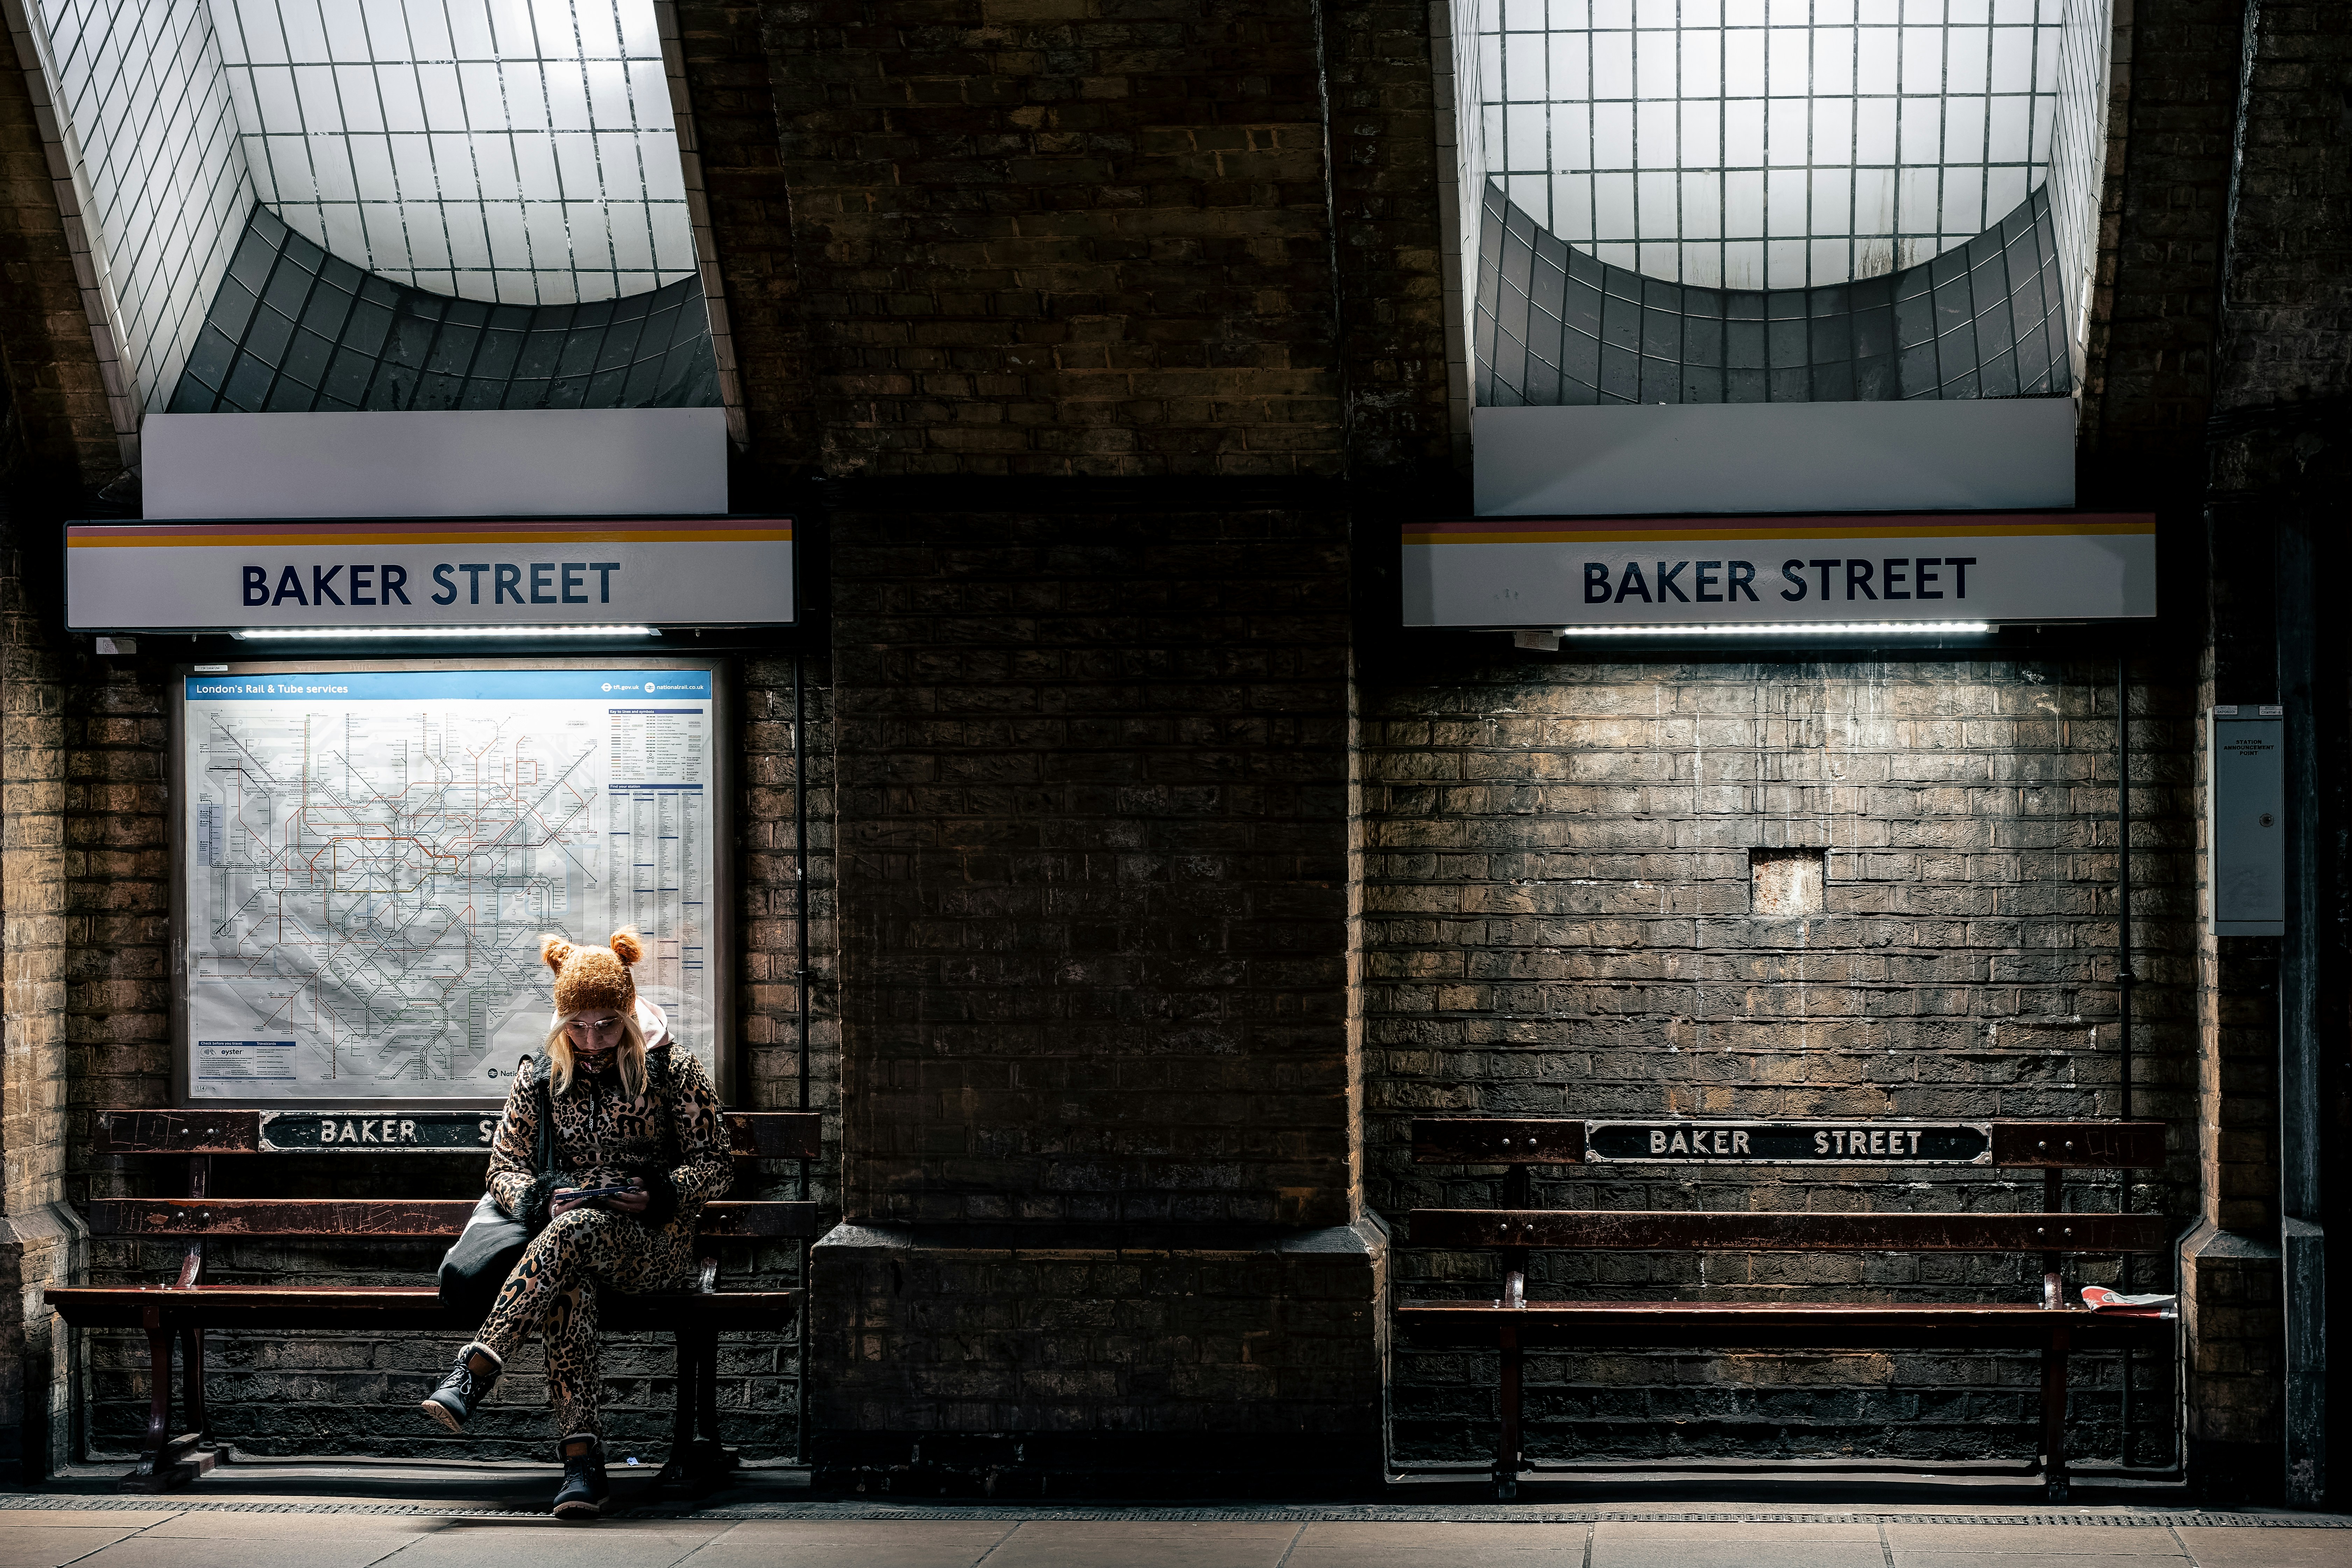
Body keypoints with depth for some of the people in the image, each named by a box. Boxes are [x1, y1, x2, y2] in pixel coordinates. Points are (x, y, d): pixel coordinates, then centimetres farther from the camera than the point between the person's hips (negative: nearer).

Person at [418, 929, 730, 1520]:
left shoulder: (675, 1073, 5)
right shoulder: (539, 1078, 13)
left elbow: (715, 1167, 5)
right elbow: (503, 1168, 11)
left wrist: (660, 1194, -14)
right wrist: (541, 1199, -12)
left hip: (654, 1245, -2)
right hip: (565, 1241, 2)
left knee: (577, 1230, -39)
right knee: (567, 1288, -39)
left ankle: (474, 1372, -45)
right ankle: (582, 1461, -48)